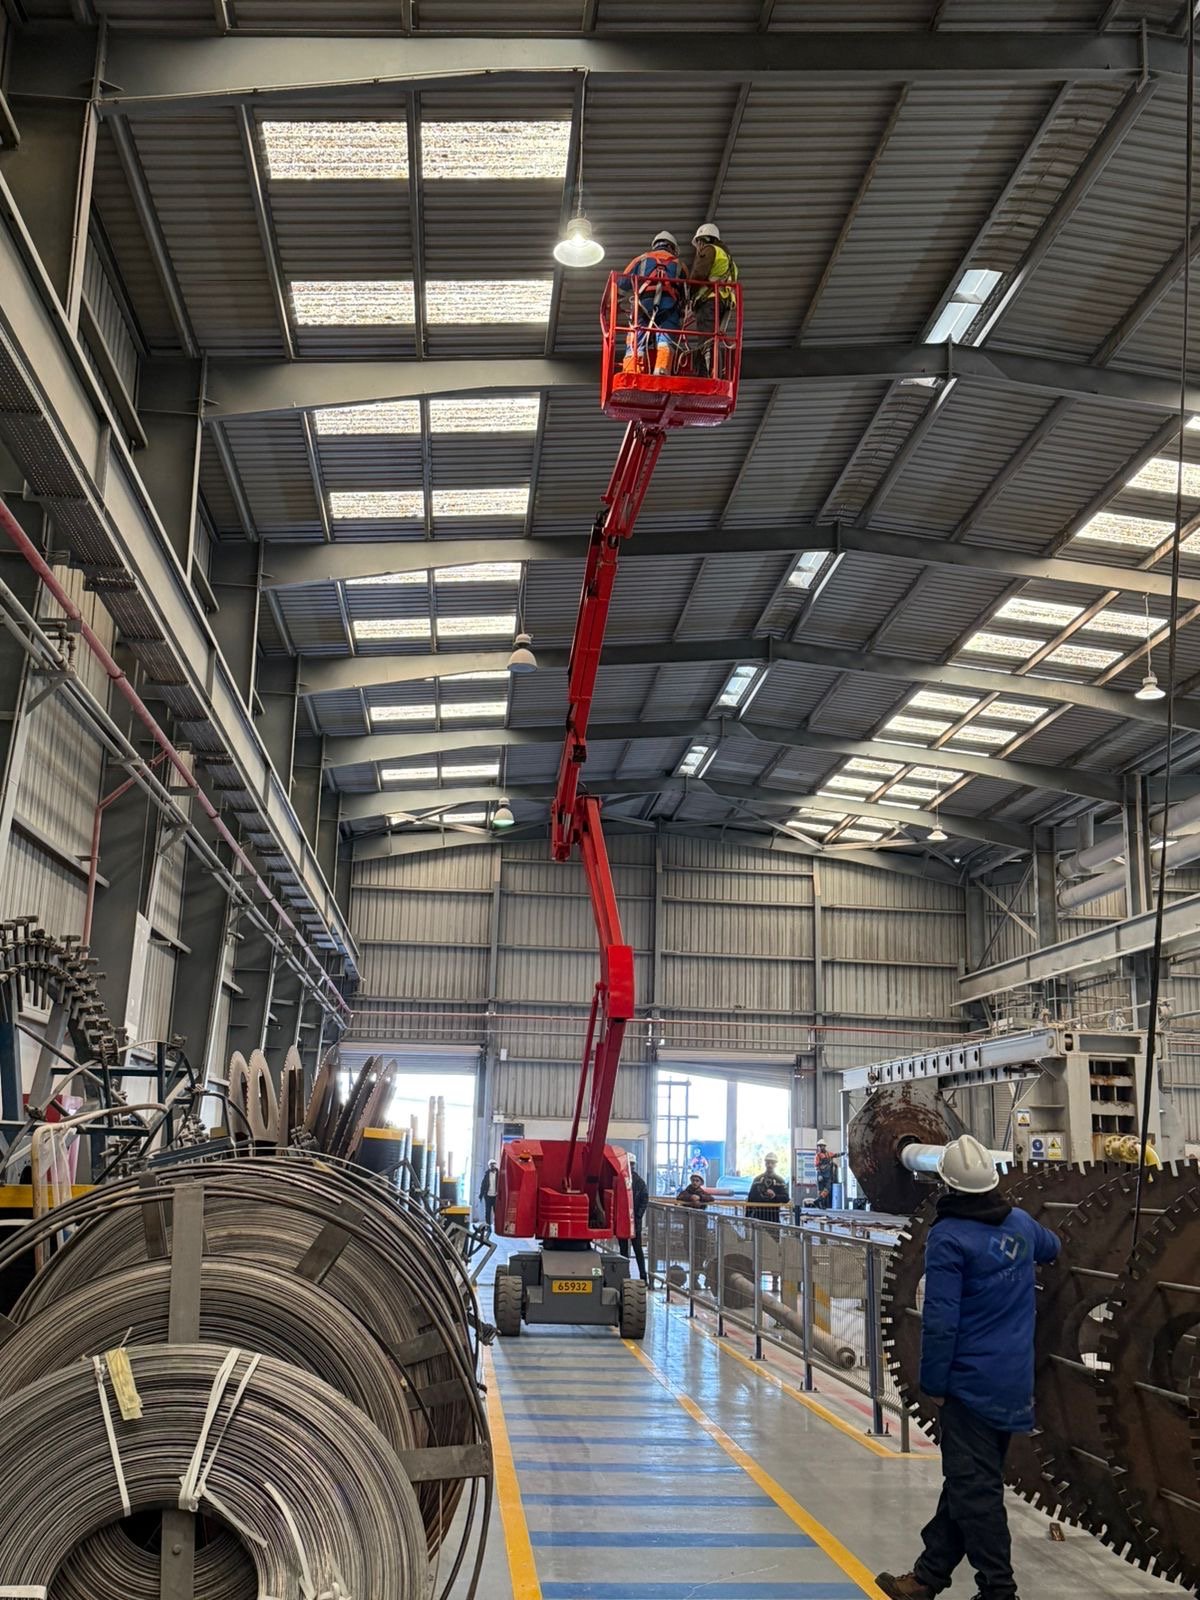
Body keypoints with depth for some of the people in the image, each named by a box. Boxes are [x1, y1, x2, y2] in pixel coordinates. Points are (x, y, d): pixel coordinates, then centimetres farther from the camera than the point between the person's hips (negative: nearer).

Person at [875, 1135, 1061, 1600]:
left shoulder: (949, 1237, -17)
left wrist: (934, 1383, -9)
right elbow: (1051, 1247, 29)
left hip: (971, 1382, -8)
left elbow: (940, 1321, -18)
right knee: (967, 1479, 13)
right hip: (1014, 1381, 8)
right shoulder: (1020, 1223, 4)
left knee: (974, 1488, 0)